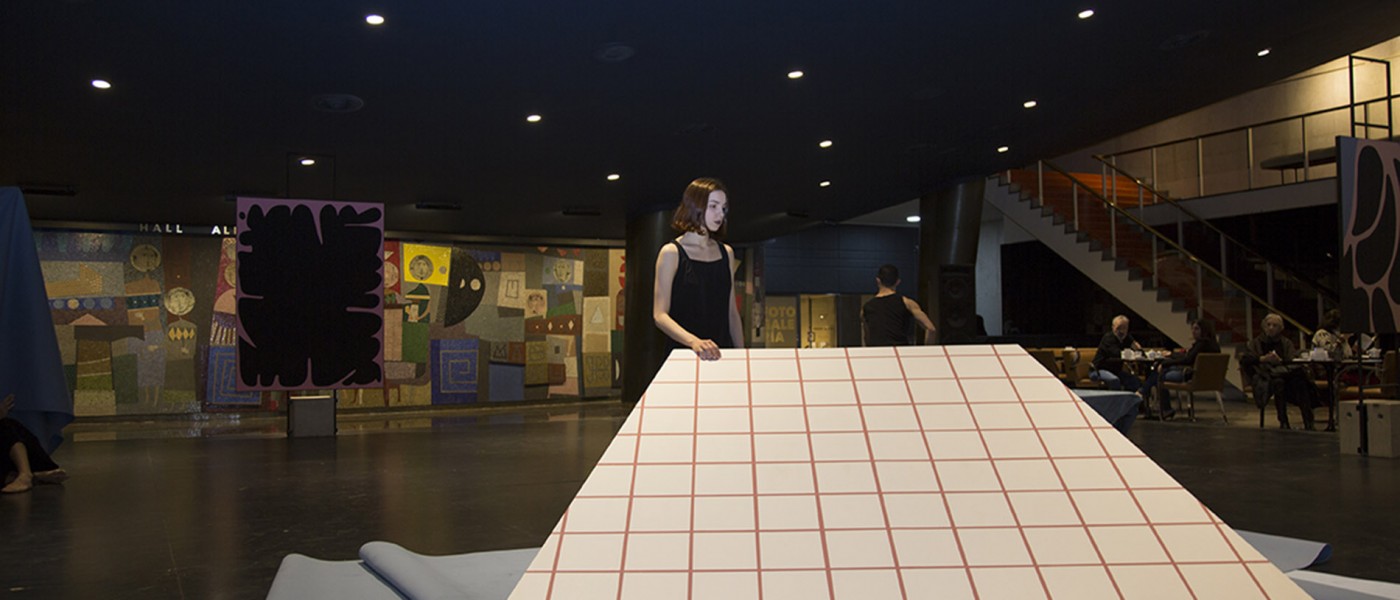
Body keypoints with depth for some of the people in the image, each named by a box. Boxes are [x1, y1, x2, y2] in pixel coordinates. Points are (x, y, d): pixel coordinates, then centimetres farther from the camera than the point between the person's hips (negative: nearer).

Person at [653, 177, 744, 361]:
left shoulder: (726, 253, 13)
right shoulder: (672, 253, -4)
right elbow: (660, 315, -12)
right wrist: (693, 341, -27)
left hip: (723, 353, 5)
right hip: (685, 354, -5)